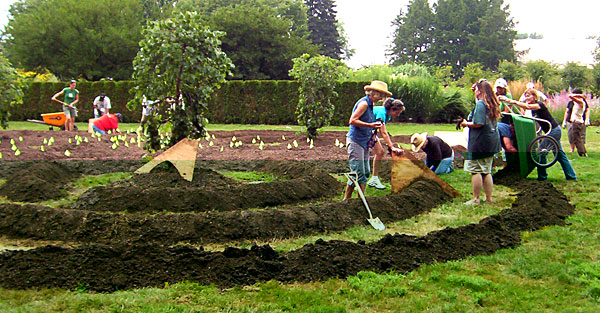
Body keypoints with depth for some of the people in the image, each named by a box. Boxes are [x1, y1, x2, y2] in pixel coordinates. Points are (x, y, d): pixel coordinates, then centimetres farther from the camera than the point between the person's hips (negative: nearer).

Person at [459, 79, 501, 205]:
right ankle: (489, 198, 16)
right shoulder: (492, 104, 12)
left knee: (475, 171, -2)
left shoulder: (480, 104, -14)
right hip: (492, 142, 9)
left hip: (480, 142, -9)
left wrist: (466, 123, -3)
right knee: (486, 172, 13)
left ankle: (475, 198, 1)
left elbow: (478, 124, -21)